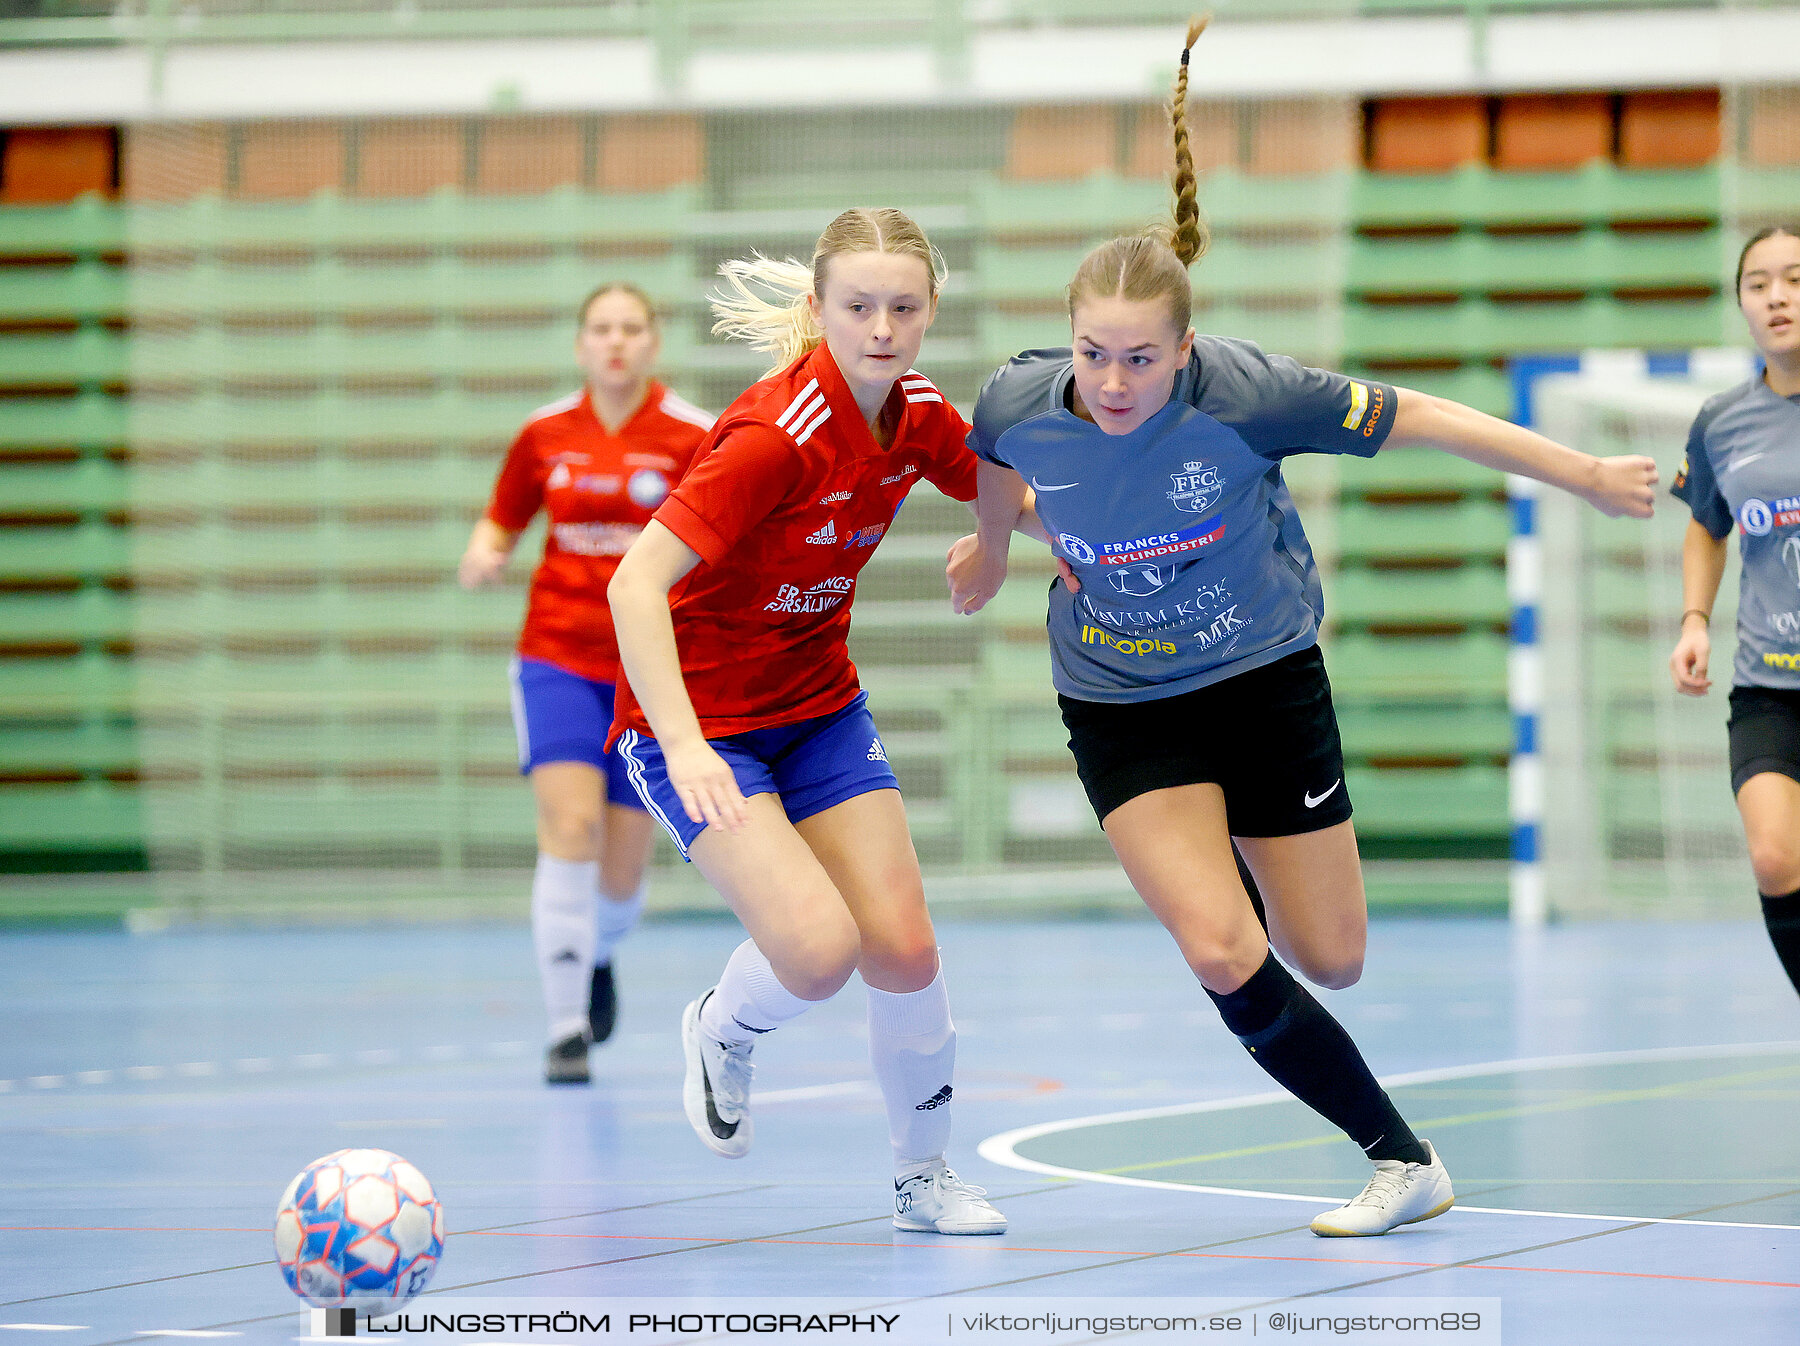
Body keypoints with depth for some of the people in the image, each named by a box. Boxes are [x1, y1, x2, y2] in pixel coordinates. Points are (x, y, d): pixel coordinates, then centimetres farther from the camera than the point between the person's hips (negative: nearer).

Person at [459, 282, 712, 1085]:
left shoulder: (692, 437, -5)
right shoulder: (544, 434, 3)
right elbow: (500, 524, 14)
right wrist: (482, 555, -7)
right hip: (559, 658, 0)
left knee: (623, 864, 2)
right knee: (571, 826, -18)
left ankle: (599, 955, 39)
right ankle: (566, 1027, -13)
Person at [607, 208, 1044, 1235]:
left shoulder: (920, 415, -5)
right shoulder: (776, 434, -28)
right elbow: (636, 584, -34)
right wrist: (685, 747, -43)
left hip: (821, 706, 6)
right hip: (698, 715, -6)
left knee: (903, 949, -4)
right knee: (818, 947, -22)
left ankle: (926, 1176, 19)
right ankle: (726, 1033, 14)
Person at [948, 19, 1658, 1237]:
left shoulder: (1243, 393, -27)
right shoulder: (1022, 406, -20)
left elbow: (1414, 417, -15)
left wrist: (1587, 476, -7)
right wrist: (990, 546, 26)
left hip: (1266, 681, -1)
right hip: (1123, 711, 1)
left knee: (1329, 961, 8)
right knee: (1222, 956, -19)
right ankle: (1401, 1159, -1)